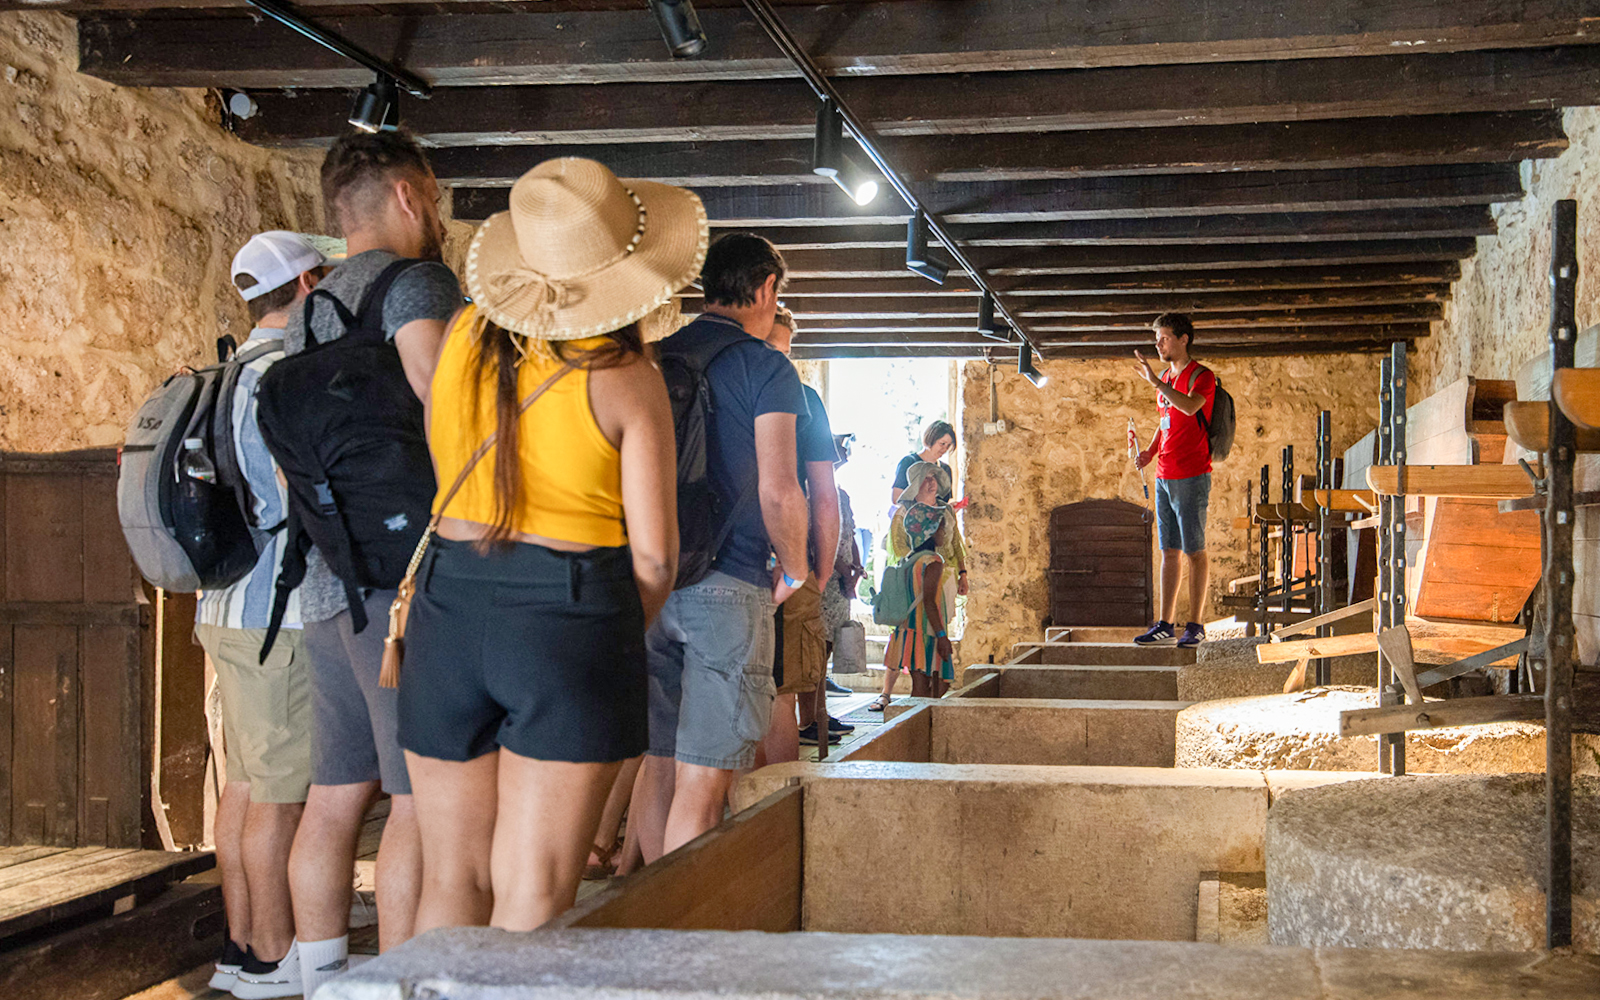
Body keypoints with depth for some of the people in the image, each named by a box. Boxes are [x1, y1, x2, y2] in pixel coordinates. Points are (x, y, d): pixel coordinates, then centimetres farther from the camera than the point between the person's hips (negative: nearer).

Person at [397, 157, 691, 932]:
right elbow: (654, 556, -7)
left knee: (452, 881, 13)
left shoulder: (464, 337, 5)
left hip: (448, 607, 4)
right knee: (533, 898, 0)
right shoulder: (627, 380, -7)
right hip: (575, 615, -4)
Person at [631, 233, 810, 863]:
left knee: (658, 763, 13)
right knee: (703, 778, -4)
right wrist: (794, 570, 4)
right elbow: (778, 492, -13)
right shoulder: (765, 368, -5)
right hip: (729, 584, -6)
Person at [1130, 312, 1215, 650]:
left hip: (1192, 476, -8)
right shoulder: (1167, 379, 17)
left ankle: (1195, 625, 1)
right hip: (1164, 476, 8)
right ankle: (1165, 624, 11)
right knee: (1169, 552, 9)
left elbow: (1190, 407, -29)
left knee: (1194, 552, -3)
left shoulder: (1202, 376, -8)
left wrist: (1156, 381, -27)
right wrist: (1150, 452, 10)